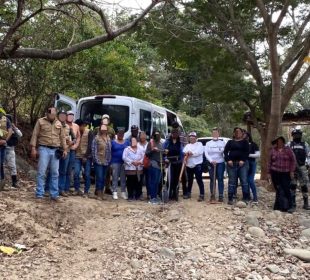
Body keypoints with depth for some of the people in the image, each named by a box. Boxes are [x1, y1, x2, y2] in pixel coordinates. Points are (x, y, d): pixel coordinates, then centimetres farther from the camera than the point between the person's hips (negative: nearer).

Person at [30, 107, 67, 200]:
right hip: (44, 149, -3)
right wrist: (33, 148, -7)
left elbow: (62, 137, 17)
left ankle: (54, 194, 11)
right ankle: (39, 194, 1)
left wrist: (64, 149, 11)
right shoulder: (40, 121, 4)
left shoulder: (59, 123, 14)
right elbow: (35, 135, 0)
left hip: (55, 150, 3)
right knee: (41, 172, -4)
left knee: (55, 173, 5)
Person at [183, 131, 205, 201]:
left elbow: (199, 152, -14)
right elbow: (184, 152, 3)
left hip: (197, 165, -5)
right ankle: (188, 193, 26)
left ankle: (202, 195, -7)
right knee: (189, 180, 15)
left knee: (199, 180, -8)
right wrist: (187, 153, -18)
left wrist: (191, 153, -9)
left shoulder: (199, 144, 4)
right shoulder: (187, 145, 20)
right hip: (189, 165, 5)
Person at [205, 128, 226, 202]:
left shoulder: (222, 143, 7)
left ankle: (221, 196, -4)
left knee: (220, 179, -5)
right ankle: (212, 195, 9)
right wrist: (211, 160, -14)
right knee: (212, 180, 4)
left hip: (220, 163, -1)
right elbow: (206, 153, 0)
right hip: (211, 163, 1)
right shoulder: (208, 143, 9)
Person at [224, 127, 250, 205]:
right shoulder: (230, 142, 14)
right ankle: (230, 199, 6)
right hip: (232, 163, 1)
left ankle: (245, 198, 2)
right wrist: (228, 160, -9)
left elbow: (247, 152, -2)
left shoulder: (245, 142, 10)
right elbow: (225, 151, 6)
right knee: (232, 181, 3)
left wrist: (243, 160, -16)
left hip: (242, 163, -1)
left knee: (244, 180, -4)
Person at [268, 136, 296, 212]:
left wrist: (292, 171, -5)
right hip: (275, 173, 2)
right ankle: (278, 206, 12)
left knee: (286, 190, -5)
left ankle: (288, 207, 6)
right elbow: (269, 162, 10)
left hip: (286, 173, -1)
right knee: (278, 190, 3)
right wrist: (269, 173, 7)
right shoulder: (273, 150, 6)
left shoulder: (288, 149, 1)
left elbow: (293, 161, 1)